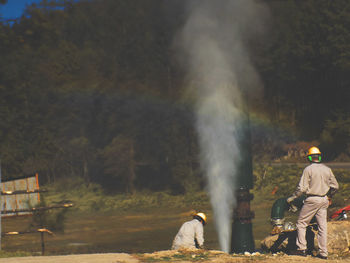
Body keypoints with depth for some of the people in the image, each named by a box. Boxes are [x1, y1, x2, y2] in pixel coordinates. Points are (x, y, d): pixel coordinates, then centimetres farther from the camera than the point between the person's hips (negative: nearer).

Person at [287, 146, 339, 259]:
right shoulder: (327, 169, 6)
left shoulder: (308, 169, -9)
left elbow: (302, 188, -13)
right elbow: (335, 186, 9)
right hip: (324, 200, 5)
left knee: (301, 223, 5)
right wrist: (329, 197, 26)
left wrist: (292, 198, -1)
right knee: (322, 226, 7)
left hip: (312, 200, -5)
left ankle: (301, 249, 1)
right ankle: (323, 252, 6)